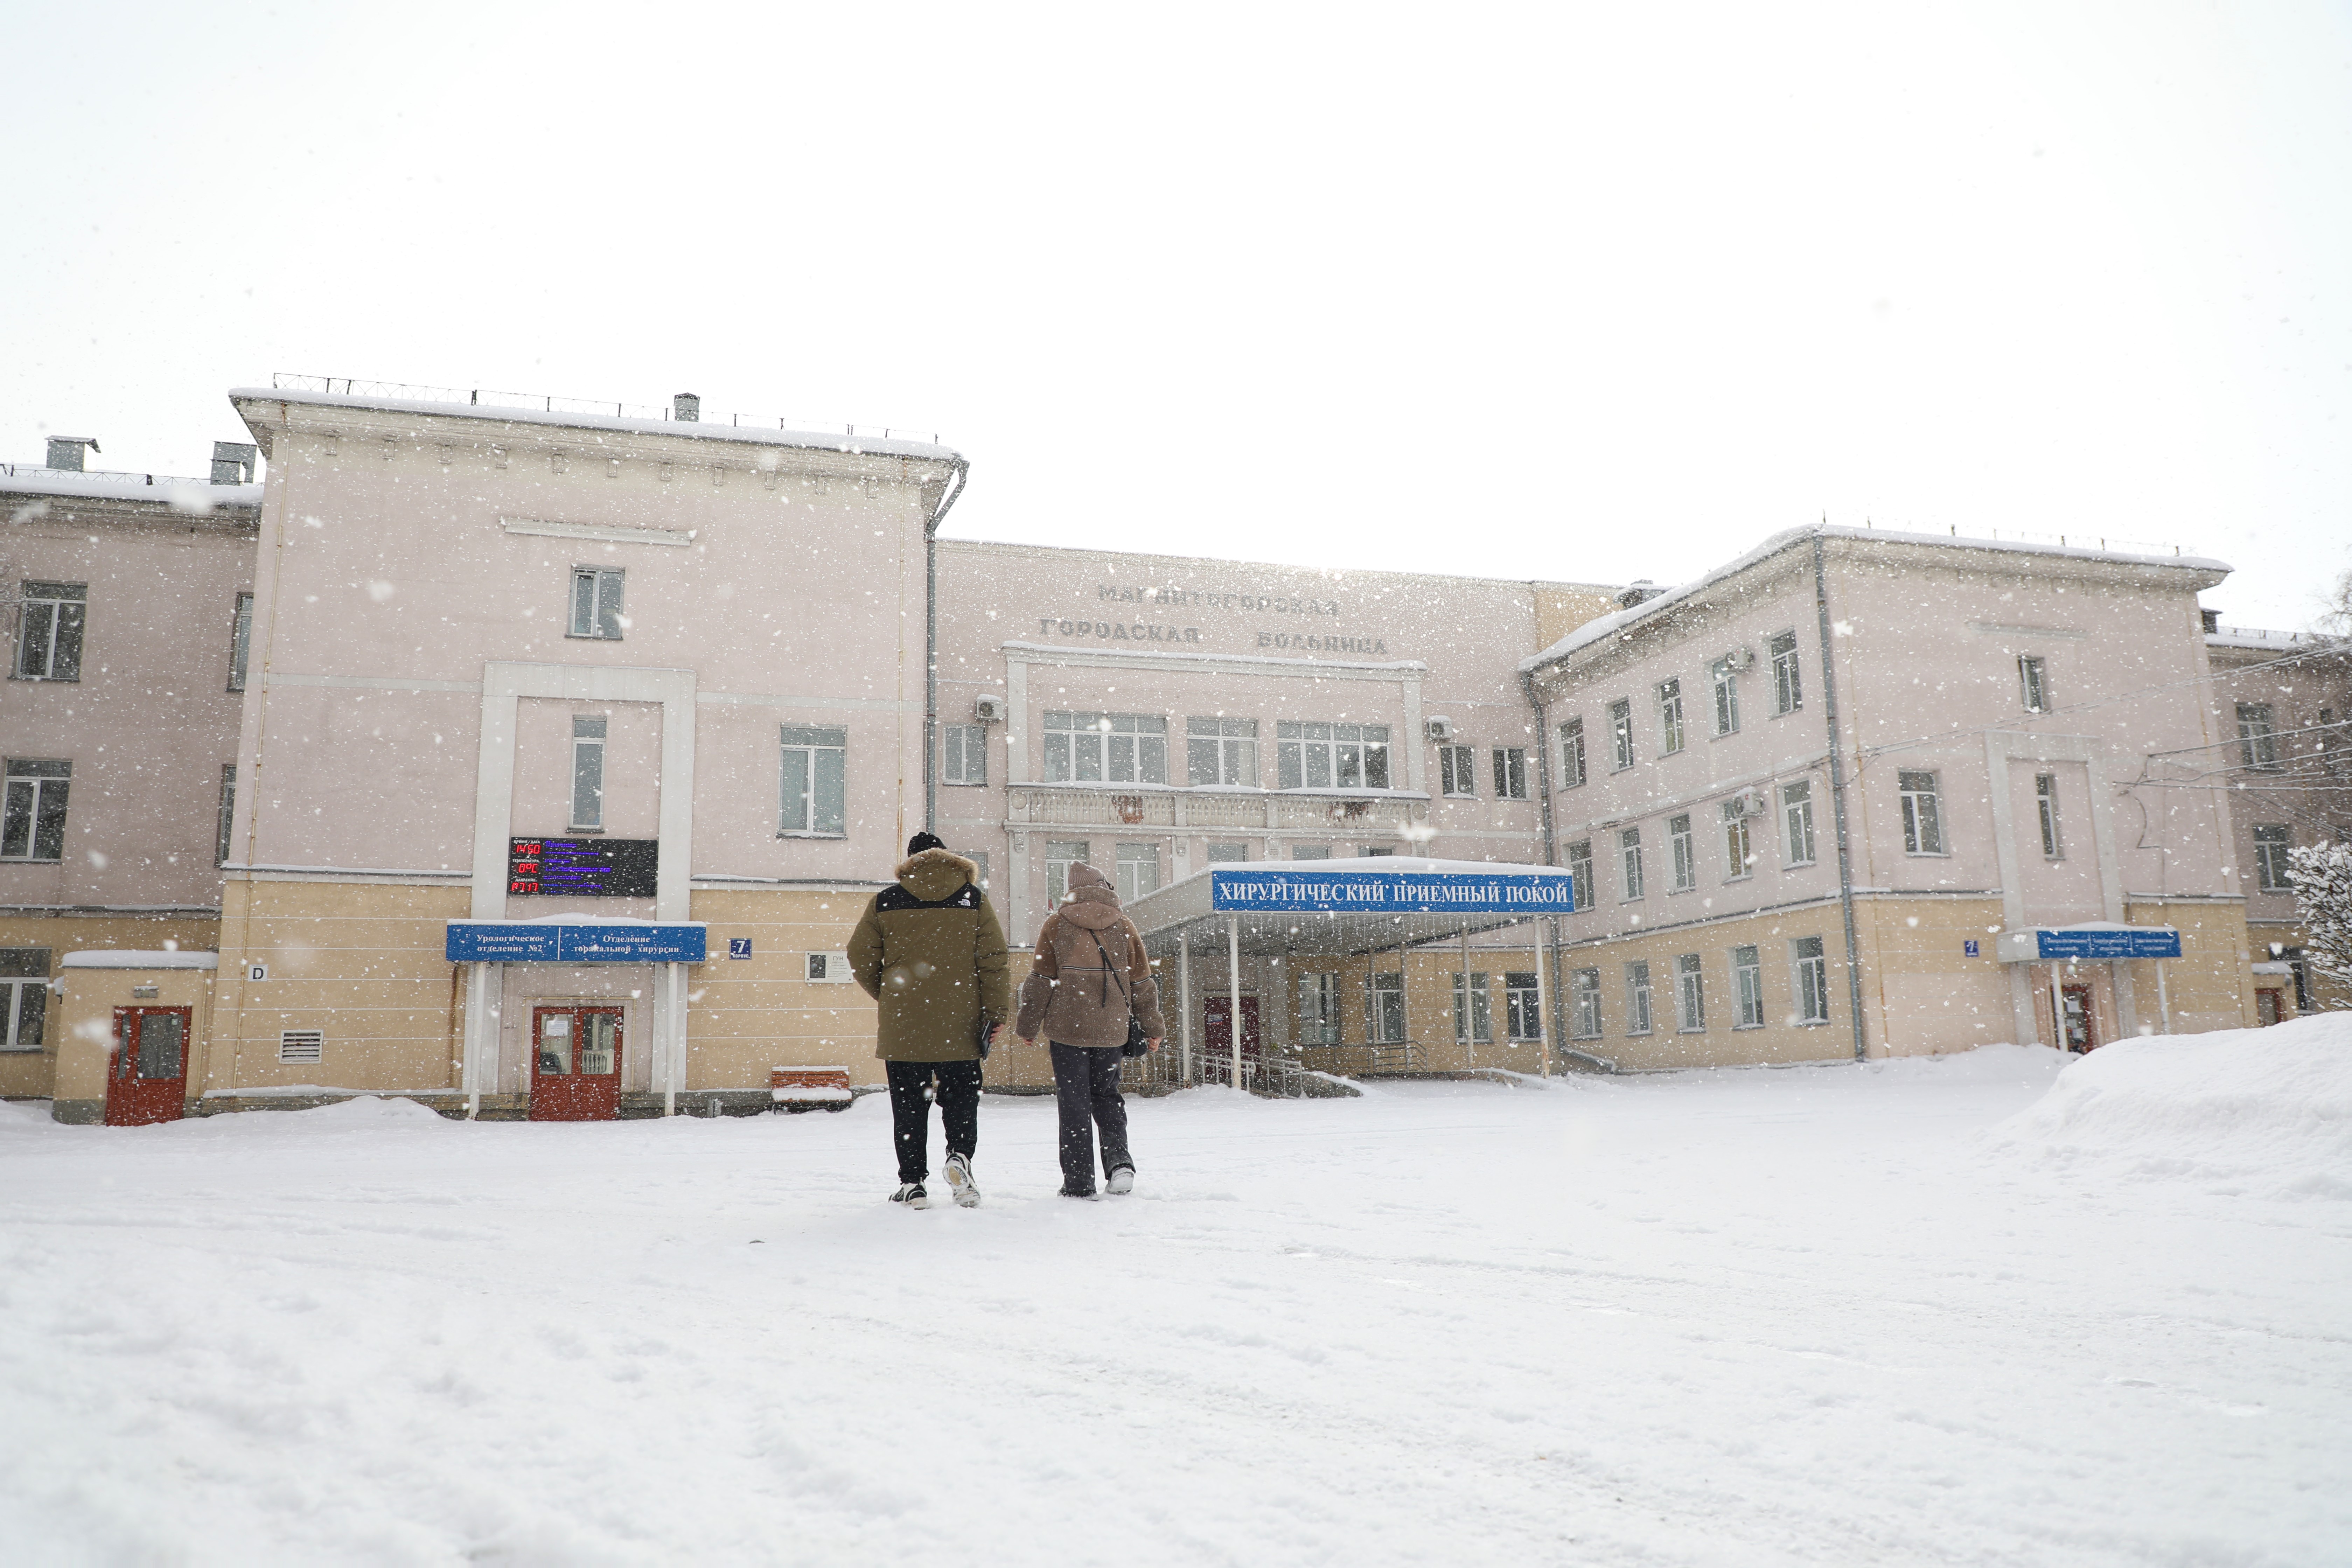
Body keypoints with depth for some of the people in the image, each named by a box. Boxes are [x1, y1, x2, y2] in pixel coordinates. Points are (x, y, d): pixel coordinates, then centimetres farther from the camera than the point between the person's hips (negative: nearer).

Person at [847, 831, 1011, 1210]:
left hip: (902, 1023, 0)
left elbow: (860, 958, 6)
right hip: (960, 1024, 0)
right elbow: (994, 959, -2)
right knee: (961, 1098, 12)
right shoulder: (973, 899, 3)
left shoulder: (885, 902, 4)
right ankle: (960, 1155, -11)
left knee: (909, 1104, 8)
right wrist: (997, 1013, 0)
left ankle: (913, 1183, 7)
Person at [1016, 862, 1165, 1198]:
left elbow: (1041, 980, -1)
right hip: (1110, 1029, 2)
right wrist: (1154, 1027, 17)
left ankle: (1079, 1183, 2)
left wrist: (1028, 1026, 8)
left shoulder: (1056, 923, 0)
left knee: (1074, 1102, 3)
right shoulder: (1123, 924, 5)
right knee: (1107, 1094, 18)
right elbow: (1142, 982, 8)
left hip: (1067, 1027, -2)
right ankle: (1119, 1159, -2)